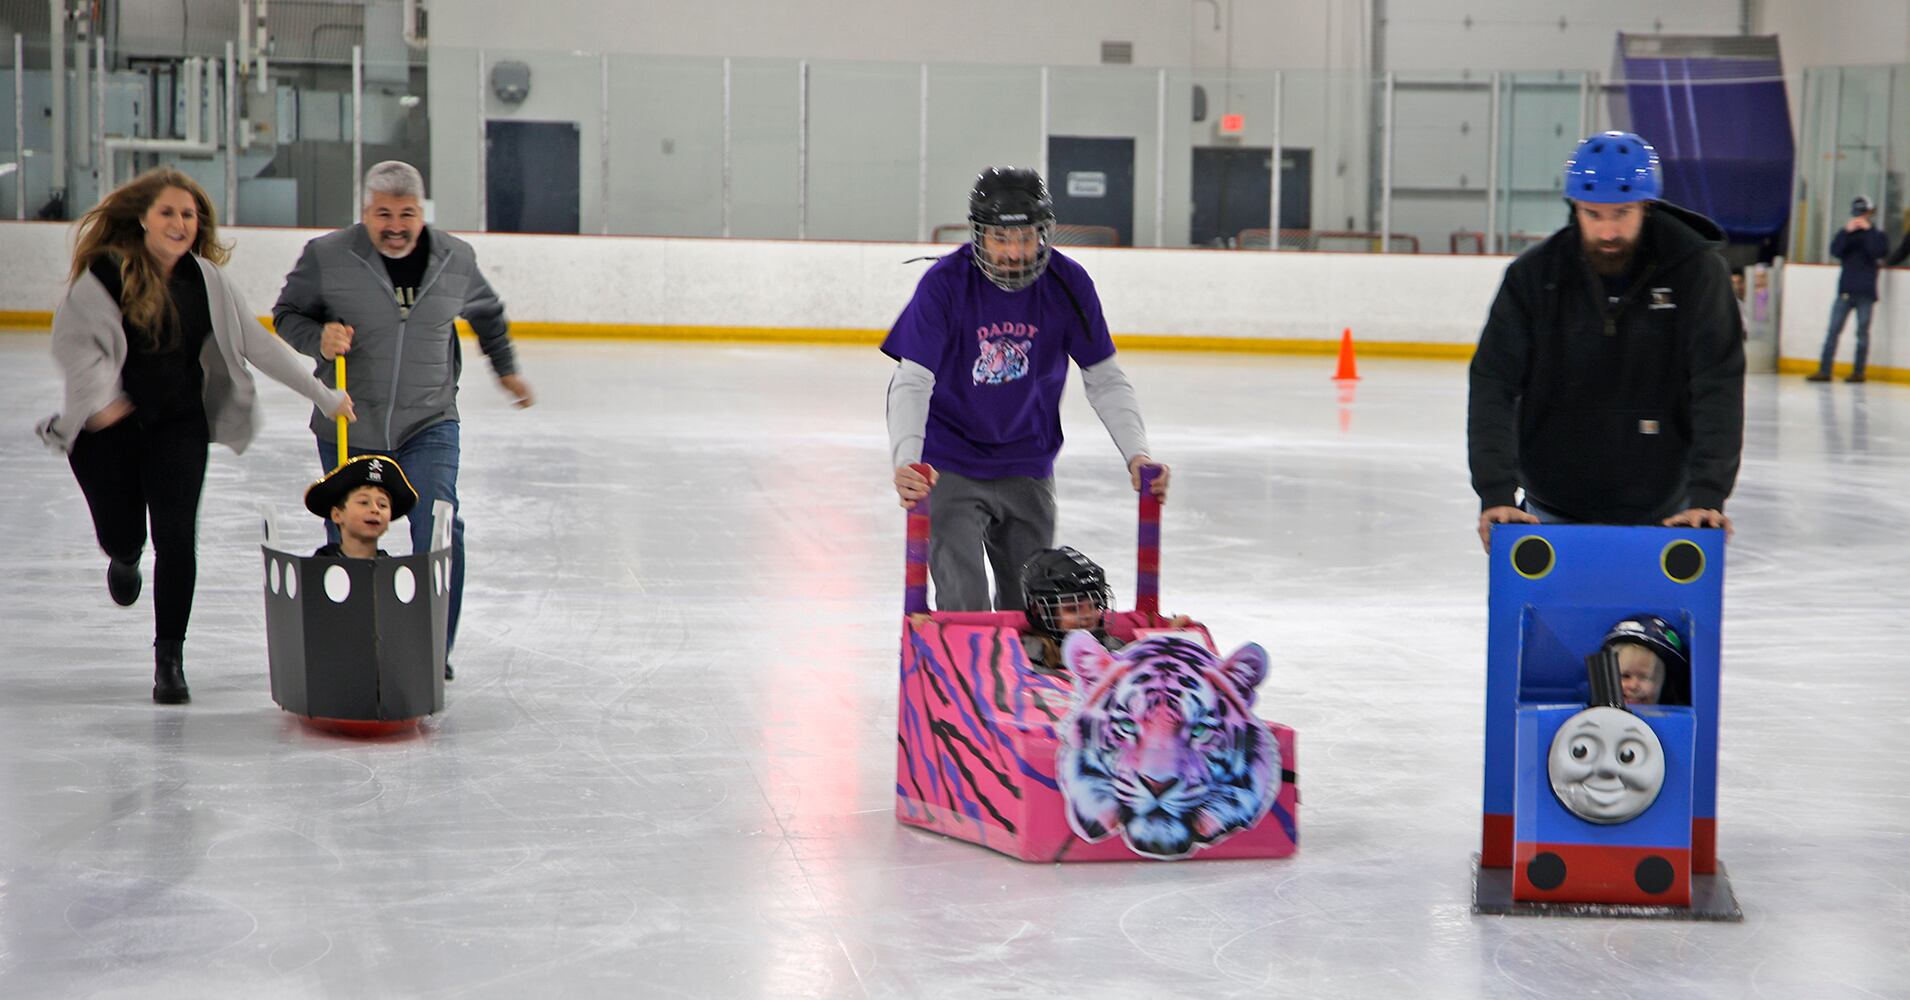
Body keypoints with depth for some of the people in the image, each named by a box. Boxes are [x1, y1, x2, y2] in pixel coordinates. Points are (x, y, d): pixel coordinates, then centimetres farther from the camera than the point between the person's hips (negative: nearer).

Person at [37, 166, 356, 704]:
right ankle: (125, 558, 45)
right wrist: (100, 395, -34)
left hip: (179, 424, 2)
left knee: (177, 536, -8)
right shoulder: (107, 272, -11)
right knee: (121, 535, 3)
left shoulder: (206, 280, -2)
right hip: (108, 426, -2)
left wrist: (324, 395, 0)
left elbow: (258, 344, 1)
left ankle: (169, 659, 4)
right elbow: (72, 337, -17)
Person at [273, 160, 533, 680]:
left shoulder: (455, 259, 0)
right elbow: (287, 314, 3)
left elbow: (487, 313, 20)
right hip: (348, 428, 0)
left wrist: (506, 368, 30)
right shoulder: (325, 256, -9)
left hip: (428, 426, 1)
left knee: (438, 530, -15)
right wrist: (318, 339, -17)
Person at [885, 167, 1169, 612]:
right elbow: (912, 383, -22)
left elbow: (1105, 380, -3)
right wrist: (906, 462, -38)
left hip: (1028, 469, 4)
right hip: (950, 468, -3)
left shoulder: (1069, 284, -10)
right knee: (963, 604, -16)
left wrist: (1136, 454, -16)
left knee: (1029, 605, 15)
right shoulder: (944, 284, -19)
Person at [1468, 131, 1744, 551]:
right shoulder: (1534, 275, -8)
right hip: (1551, 512, 1)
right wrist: (1496, 492, -24)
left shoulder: (1695, 269, -11)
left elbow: (1718, 387, -16)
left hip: (1658, 514, -1)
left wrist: (1707, 494, -27)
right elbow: (1493, 384, -12)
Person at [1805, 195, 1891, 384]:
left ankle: (1858, 372, 6)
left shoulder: (1878, 235, 6)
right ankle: (1824, 370, -3)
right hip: (1845, 290, 2)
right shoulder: (1846, 233, 12)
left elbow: (1880, 253, -14)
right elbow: (1835, 250, -4)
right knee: (1833, 331, -3)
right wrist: (1847, 231, -13)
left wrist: (1868, 230, -13)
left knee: (1862, 333, 1)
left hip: (1865, 292, -2)